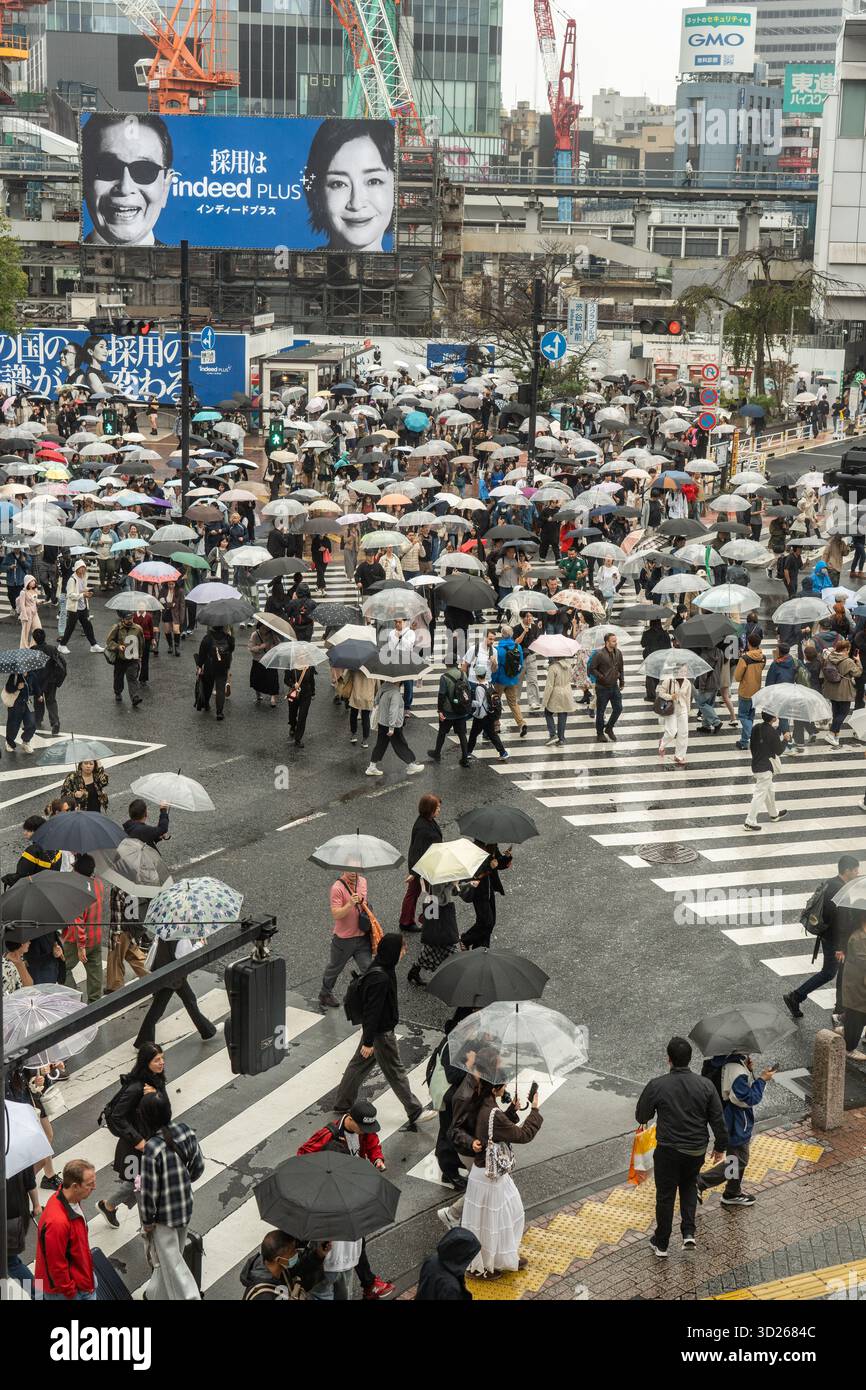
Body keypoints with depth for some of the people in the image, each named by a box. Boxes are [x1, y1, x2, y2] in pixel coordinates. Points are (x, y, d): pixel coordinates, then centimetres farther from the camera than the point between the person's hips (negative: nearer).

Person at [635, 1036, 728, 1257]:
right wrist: (720, 1146, 11)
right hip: (697, 1151, 3)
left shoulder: (656, 1086, -16)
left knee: (665, 1195, 12)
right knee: (689, 1186, 27)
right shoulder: (705, 1085, -9)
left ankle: (661, 1244, 24)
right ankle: (688, 1233, 14)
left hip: (668, 1151, -3)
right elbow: (718, 1120, -3)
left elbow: (641, 1116, -3)